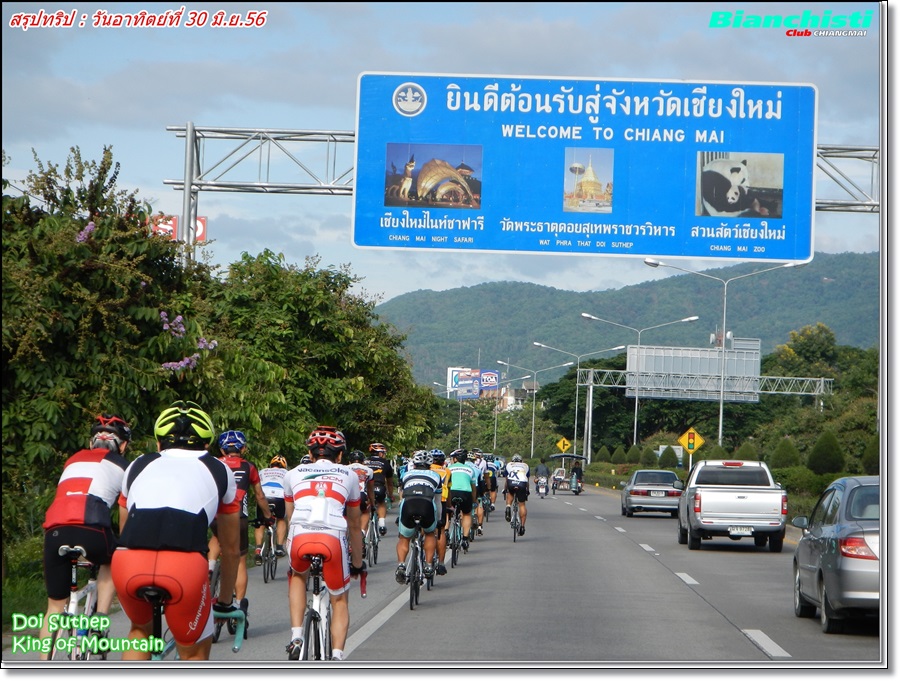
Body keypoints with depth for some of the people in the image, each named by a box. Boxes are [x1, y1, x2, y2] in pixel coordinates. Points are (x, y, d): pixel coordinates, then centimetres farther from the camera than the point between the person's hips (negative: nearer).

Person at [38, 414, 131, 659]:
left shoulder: (73, 460, 33)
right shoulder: (122, 466, 22)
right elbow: (126, 517, 23)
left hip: (54, 530, 3)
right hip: (90, 527, -3)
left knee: (55, 606, 17)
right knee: (111, 562, 32)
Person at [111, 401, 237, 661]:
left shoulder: (139, 465, 32)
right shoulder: (219, 471, 29)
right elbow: (231, 547, 38)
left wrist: (138, 585, 59)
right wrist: (227, 601, 53)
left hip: (128, 562, 2)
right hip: (185, 565, -2)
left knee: (141, 629, 33)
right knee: (194, 654, 22)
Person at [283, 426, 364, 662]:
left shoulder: (293, 474, 26)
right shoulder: (349, 476, 26)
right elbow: (354, 526, 32)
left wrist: (294, 553, 50)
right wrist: (358, 563, 45)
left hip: (299, 537, 1)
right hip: (333, 537, -1)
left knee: (298, 576, 35)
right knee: (340, 600, 21)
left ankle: (296, 638, 20)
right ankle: (336, 656, 2)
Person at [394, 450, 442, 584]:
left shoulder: (406, 474, 32)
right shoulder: (435, 476, 31)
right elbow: (438, 502, 36)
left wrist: (401, 517, 56)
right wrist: (437, 521, 49)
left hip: (408, 504, 0)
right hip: (427, 505, 0)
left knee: (404, 538, 20)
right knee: (430, 534, 28)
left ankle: (401, 564, -2)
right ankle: (428, 565, 18)